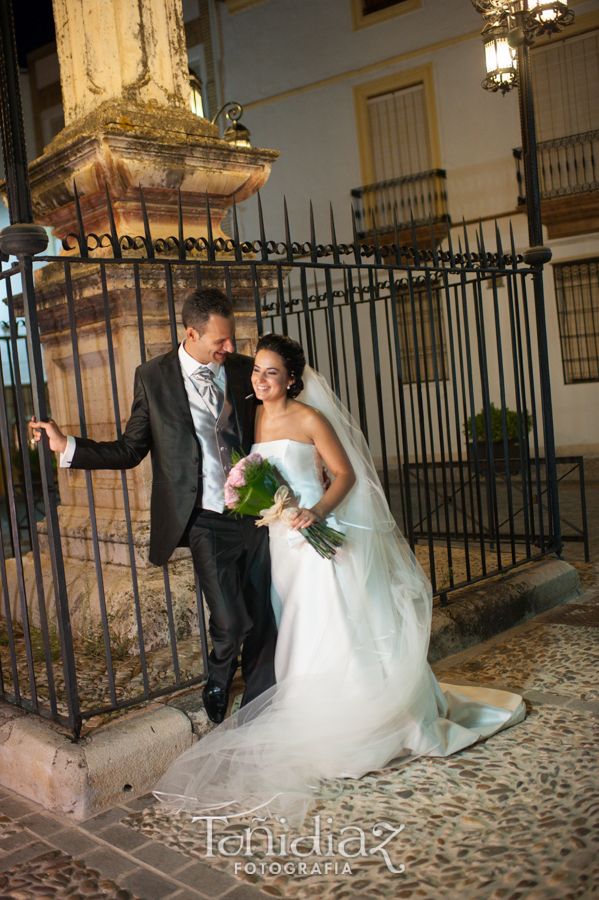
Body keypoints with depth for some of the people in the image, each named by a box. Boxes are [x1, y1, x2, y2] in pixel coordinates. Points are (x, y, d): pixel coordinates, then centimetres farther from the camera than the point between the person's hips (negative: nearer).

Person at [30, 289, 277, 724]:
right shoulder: (153, 377, -2)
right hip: (208, 523, -3)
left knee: (264, 620, 8)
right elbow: (131, 451, 3)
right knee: (231, 623, -7)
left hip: (256, 514, 3)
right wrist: (68, 445, -3)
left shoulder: (245, 369, 4)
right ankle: (217, 686, 27)